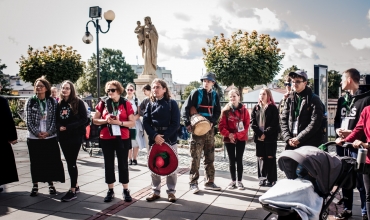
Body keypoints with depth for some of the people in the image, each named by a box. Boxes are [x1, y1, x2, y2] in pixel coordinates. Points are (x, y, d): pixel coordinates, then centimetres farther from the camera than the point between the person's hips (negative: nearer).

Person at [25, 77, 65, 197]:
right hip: (34, 138, 0)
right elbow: (28, 120, -3)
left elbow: (55, 119, 0)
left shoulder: (52, 101, 2)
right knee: (36, 162, 7)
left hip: (50, 137, 0)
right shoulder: (30, 101, 1)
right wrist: (37, 133, -13)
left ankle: (51, 184, 19)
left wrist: (49, 132, -12)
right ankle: (35, 185, 18)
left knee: (51, 161, 5)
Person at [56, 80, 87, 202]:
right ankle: (75, 186, 26)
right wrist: (59, 127, -11)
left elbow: (84, 119, -10)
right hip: (63, 137, 5)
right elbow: (56, 119, 11)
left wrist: (68, 127, -17)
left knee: (72, 162, -6)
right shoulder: (59, 103, 8)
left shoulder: (78, 102, -5)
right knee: (69, 161, 12)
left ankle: (73, 191, 0)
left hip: (75, 136, -5)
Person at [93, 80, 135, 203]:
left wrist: (119, 122, -19)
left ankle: (126, 190, 15)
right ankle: (110, 190, 19)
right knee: (108, 164, 8)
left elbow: (132, 123, -5)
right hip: (106, 139, 2)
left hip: (122, 138, -2)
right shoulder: (103, 103, 3)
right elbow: (95, 120, 5)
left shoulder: (126, 104, -3)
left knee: (123, 164, 4)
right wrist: (105, 120, -13)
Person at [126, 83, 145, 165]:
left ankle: (134, 159, 10)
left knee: (136, 142, 0)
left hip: (135, 123, -1)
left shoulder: (137, 100, 2)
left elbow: (139, 114, -1)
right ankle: (130, 159, 13)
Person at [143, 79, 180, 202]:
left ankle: (171, 191, 16)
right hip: (154, 139, 3)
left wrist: (164, 136, -16)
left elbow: (176, 123, -8)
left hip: (169, 139, -3)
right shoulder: (150, 105, 8)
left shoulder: (172, 103, -1)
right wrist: (155, 136, -15)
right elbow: (146, 122, 0)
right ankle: (156, 191, 19)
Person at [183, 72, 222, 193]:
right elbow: (186, 108, -7)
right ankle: (193, 183, 4)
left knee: (210, 157, 11)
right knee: (195, 157, -4)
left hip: (209, 129, 5)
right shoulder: (196, 93, -4)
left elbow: (218, 111, 11)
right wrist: (187, 123, -15)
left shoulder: (215, 95, 8)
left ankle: (209, 182, 21)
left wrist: (212, 122, -6)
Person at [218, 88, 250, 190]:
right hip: (229, 139, 1)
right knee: (232, 160, 8)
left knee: (239, 159, 5)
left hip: (241, 139, 0)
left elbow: (246, 125, -5)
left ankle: (240, 181, 16)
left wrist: (236, 135, -14)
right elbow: (222, 125, -4)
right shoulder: (225, 110, -2)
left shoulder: (244, 110, -2)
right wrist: (228, 134, -19)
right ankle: (233, 181, 20)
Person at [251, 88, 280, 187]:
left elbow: (274, 124, -8)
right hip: (259, 137, 3)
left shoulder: (273, 108, 0)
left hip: (270, 137, -3)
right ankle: (262, 178, 15)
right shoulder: (256, 108, 10)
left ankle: (271, 179, 7)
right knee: (261, 158, 6)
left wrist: (265, 134, -15)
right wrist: (259, 133, -9)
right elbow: (253, 122, 3)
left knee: (270, 157, 1)